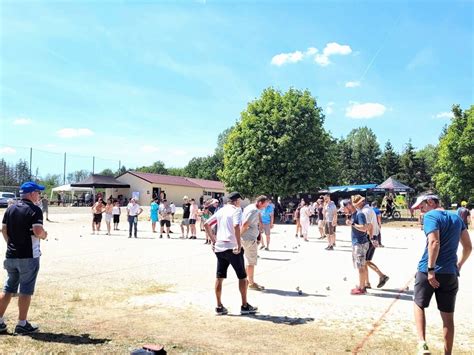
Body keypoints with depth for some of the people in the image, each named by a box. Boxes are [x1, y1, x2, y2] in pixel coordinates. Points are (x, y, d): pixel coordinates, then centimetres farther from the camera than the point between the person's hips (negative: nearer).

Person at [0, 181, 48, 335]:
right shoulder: (34, 210, -13)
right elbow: (38, 231, -23)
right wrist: (45, 235, -3)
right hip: (28, 256, -7)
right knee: (26, 290, 2)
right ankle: (22, 324, 9)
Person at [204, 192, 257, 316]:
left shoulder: (221, 211, 13)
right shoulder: (236, 210, -7)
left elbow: (206, 224, 13)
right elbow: (236, 226, -25)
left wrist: (213, 240, 16)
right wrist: (239, 245, -20)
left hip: (219, 248, 6)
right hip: (232, 248, -6)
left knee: (219, 277, 11)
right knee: (242, 276, 8)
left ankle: (219, 307, 15)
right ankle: (244, 306, 14)